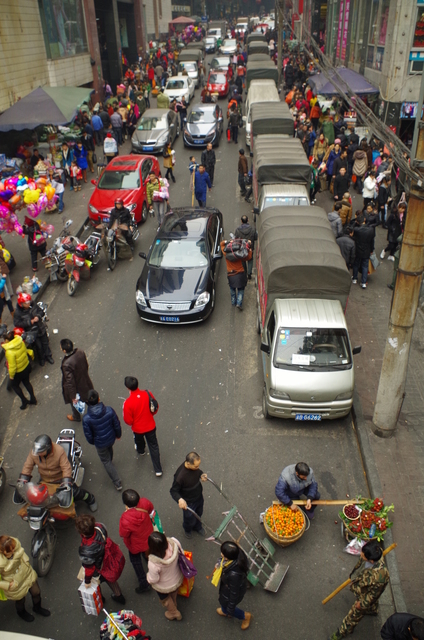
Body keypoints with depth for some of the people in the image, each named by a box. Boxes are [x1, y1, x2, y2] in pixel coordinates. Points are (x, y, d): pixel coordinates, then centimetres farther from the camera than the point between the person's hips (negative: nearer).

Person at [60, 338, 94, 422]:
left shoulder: (67, 364, -40)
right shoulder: (80, 352, -21)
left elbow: (70, 382, -30)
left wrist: (73, 396, -18)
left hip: (76, 387, -5)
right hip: (84, 380, 5)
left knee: (74, 402, 27)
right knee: (88, 398, 32)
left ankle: (76, 417, 54)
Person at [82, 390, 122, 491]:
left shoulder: (86, 419, -32)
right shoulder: (109, 411, -27)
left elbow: (88, 435, -15)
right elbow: (117, 425, -11)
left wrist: (92, 442, 8)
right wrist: (118, 435, 10)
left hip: (100, 443, -3)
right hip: (111, 438, 3)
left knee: (106, 461, 20)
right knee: (110, 449, 37)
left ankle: (117, 483, 27)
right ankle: (110, 462, 68)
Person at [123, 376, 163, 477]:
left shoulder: (128, 402, -32)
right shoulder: (147, 394, -22)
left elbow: (128, 421, -20)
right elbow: (156, 407, -5)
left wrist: (132, 423, 3)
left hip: (137, 428, -1)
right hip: (150, 426, 1)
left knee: (139, 441, 33)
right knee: (153, 446, 16)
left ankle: (141, 450, 65)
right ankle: (158, 470, 21)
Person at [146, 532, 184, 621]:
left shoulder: (154, 563, -46)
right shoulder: (174, 543, -39)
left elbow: (153, 579, -25)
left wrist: (148, 578, -3)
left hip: (163, 587, -4)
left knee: (165, 599, 34)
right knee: (174, 596, 39)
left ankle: (174, 612, 60)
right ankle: (174, 606, 68)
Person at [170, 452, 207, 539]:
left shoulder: (195, 465, -22)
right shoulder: (180, 475, -41)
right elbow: (173, 491, -27)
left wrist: (202, 475, -18)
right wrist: (179, 499, -45)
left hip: (199, 496, 5)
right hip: (188, 502, -5)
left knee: (199, 514, 31)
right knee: (190, 519, 22)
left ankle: (197, 527, 63)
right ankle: (187, 529, 57)